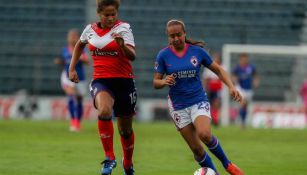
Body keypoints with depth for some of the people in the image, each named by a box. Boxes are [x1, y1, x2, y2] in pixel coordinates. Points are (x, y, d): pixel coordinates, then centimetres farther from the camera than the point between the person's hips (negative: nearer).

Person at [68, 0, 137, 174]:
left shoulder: (123, 27, -8)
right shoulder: (90, 29, 4)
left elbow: (132, 56, -19)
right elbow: (80, 44, 27)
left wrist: (122, 46, -40)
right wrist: (72, 68, 21)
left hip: (124, 81, -1)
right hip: (100, 81, 1)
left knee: (126, 129, 10)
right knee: (104, 111, -32)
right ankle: (110, 158, -22)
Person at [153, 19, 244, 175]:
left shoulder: (197, 51, -1)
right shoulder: (163, 55, -3)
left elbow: (218, 70, 8)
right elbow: (156, 82, 0)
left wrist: (231, 87, -6)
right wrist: (164, 82, -23)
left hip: (199, 101, -1)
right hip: (178, 106, 1)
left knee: (204, 134, -28)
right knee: (196, 148, -3)